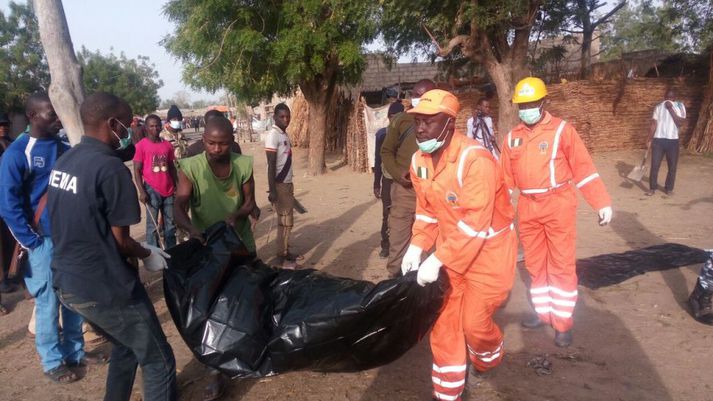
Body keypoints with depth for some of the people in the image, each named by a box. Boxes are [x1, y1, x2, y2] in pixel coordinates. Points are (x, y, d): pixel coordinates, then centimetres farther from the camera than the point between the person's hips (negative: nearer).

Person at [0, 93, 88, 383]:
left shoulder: (64, 149, 7)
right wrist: (31, 241, -11)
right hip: (45, 239, -5)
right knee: (48, 302, 6)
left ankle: (75, 351, 29)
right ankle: (52, 362, 21)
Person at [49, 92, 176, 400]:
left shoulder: (63, 162, 7)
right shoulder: (111, 167, -20)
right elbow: (120, 242, -16)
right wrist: (148, 254, 5)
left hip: (66, 281, 9)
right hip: (105, 287, -9)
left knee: (125, 348, 27)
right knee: (158, 361, 5)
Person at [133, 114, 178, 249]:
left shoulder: (167, 145, 8)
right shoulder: (141, 145, -5)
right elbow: (137, 170, -6)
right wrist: (142, 191, -12)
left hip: (168, 190, 5)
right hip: (152, 190, -4)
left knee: (170, 224, 12)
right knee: (152, 225, 1)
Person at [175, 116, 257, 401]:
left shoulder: (243, 165, -10)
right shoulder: (190, 168, -17)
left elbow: (250, 202, -2)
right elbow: (179, 208, -20)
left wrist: (236, 216, -23)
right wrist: (192, 229, -41)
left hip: (241, 243, 2)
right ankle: (216, 372, 14)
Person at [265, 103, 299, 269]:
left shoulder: (285, 135, 12)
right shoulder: (273, 136, -16)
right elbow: (271, 165, -20)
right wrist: (272, 190, -23)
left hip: (287, 183, 9)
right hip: (279, 185, -9)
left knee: (288, 219, 15)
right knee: (284, 221, -4)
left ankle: (286, 252, 25)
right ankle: (281, 257, 5)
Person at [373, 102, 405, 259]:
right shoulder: (382, 133, 3)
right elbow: (378, 159, 8)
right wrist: (376, 184, 8)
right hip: (388, 180, 2)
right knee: (387, 214, 6)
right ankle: (386, 245, 17)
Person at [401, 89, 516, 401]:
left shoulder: (475, 160, -27)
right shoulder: (420, 160, -3)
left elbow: (475, 224, -30)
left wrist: (437, 260, -29)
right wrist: (417, 247, -5)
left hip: (489, 249, -6)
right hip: (450, 250, 7)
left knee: (474, 321, -3)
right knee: (443, 322, 8)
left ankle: (490, 356, 35)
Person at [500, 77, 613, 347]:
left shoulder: (562, 130, -6)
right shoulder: (512, 137, 8)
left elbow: (583, 168, -8)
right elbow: (505, 177, 9)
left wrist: (602, 203, -13)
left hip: (558, 205, -4)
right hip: (527, 208, 5)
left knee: (561, 264, 2)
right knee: (535, 264, 14)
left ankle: (563, 322, 14)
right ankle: (543, 312, 30)